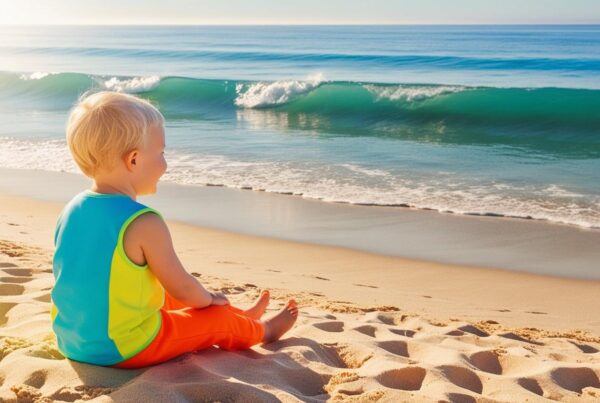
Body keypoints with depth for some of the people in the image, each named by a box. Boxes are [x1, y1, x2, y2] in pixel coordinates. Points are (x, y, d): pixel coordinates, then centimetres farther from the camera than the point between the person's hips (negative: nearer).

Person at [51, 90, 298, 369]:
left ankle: (241, 318, 50)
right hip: (126, 350, -8)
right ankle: (259, 330, 43)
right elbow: (182, 288, -15)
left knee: (164, 298, 30)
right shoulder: (144, 223, -24)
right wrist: (208, 299, 8)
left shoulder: (70, 211, -2)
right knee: (219, 318, 12)